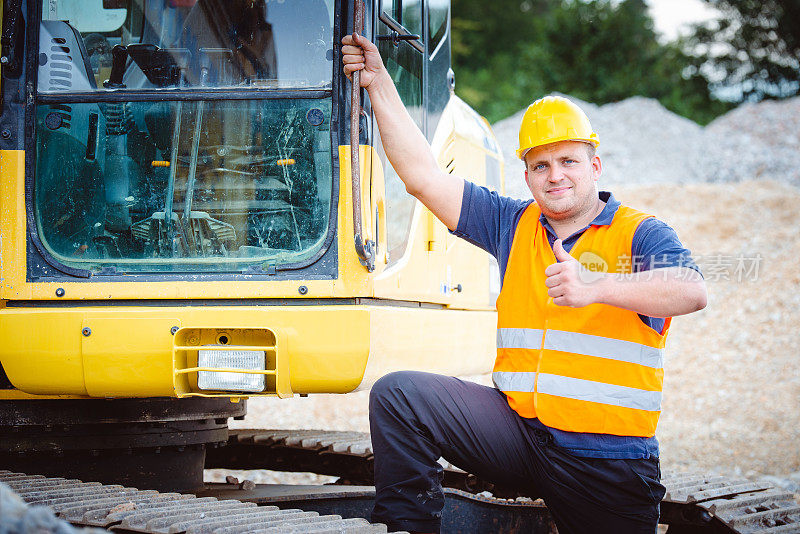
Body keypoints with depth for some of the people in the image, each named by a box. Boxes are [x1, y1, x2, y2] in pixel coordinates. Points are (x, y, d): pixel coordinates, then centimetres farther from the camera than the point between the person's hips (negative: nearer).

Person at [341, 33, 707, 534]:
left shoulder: (640, 234, -1)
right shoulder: (513, 225, 13)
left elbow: (692, 291, -22)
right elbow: (424, 176, 8)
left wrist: (596, 287, -37)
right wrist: (379, 84, 3)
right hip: (518, 430, 3)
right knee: (397, 394, -12)